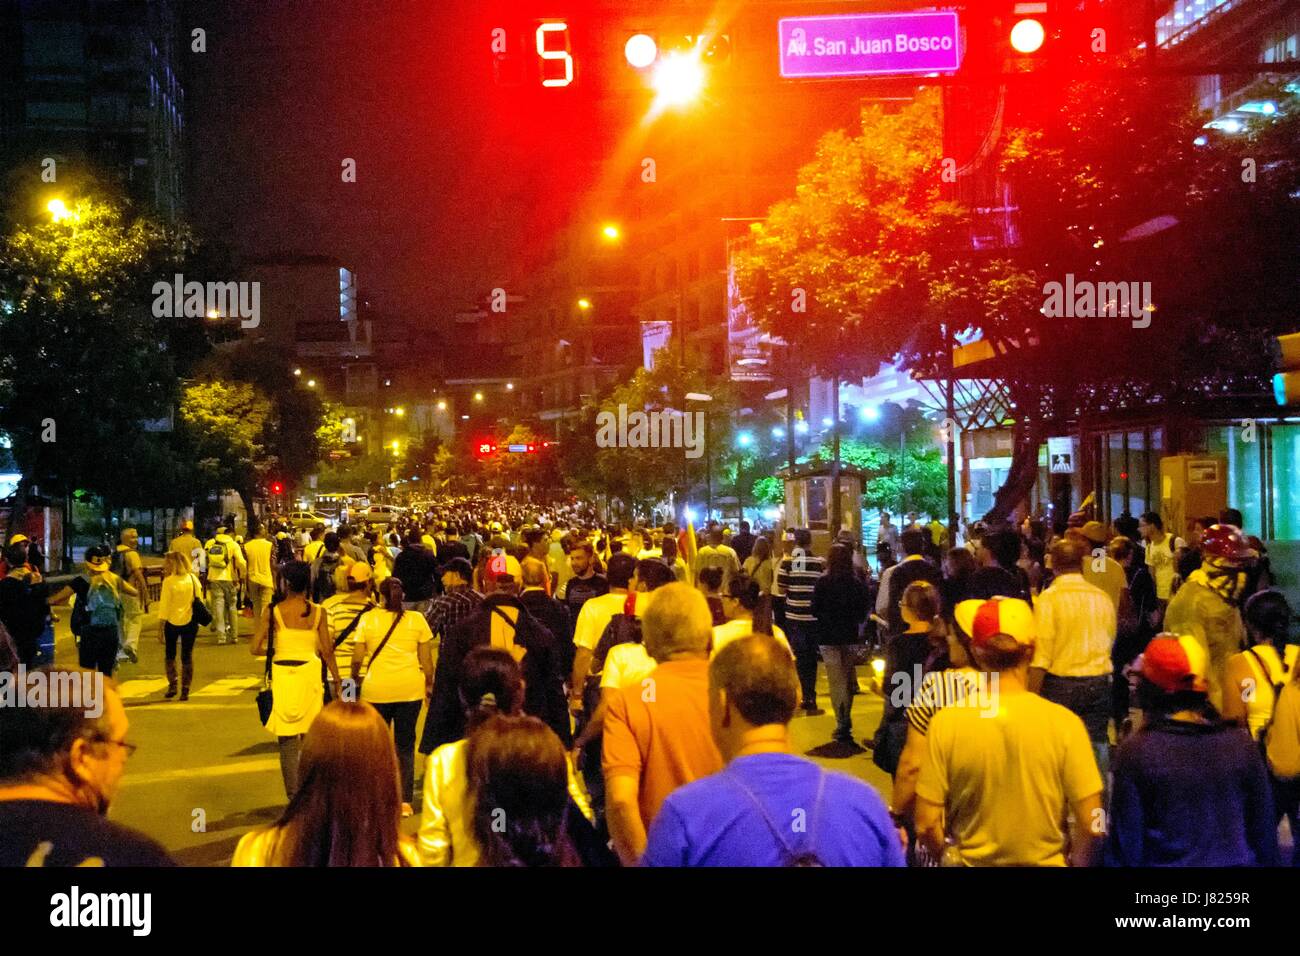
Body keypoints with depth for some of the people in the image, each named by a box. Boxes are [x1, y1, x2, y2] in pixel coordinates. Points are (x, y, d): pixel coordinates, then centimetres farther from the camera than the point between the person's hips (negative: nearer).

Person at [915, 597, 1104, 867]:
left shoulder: (946, 723, -15)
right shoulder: (1064, 723, -17)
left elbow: (926, 825, -11)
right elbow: (1090, 825, -13)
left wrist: (950, 857, 8)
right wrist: (1075, 862, 6)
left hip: (972, 862, 0)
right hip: (1046, 862, 0)